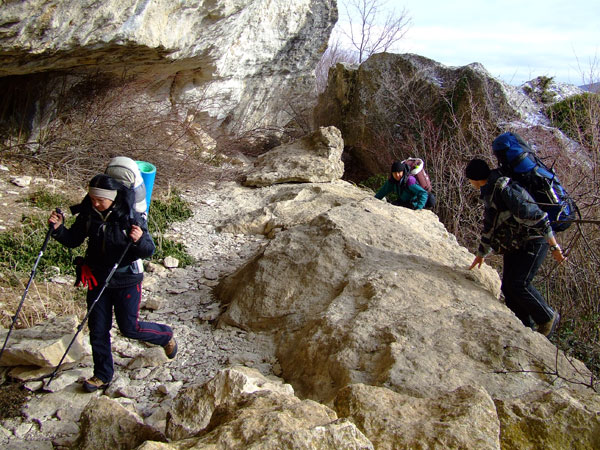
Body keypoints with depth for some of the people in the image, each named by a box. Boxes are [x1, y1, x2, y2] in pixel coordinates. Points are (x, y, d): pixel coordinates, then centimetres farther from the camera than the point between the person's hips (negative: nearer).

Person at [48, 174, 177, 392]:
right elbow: (73, 241, 6)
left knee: (129, 328, 3)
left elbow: (149, 251, -18)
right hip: (97, 280, 5)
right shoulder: (88, 214, -6)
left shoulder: (130, 217, -20)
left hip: (126, 281, -4)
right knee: (97, 329, 9)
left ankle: (165, 335, 32)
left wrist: (140, 240, -40)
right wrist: (58, 229, -13)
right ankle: (102, 375, 27)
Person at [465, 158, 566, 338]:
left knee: (518, 283, -17)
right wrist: (482, 253, 33)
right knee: (508, 287, 3)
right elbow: (490, 225, 24)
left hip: (534, 242, -9)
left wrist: (554, 246, -25)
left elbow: (536, 216, -25)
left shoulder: (505, 189, -22)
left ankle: (548, 318, 4)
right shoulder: (489, 192, 11)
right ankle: (526, 327, 13)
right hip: (515, 244, 9)